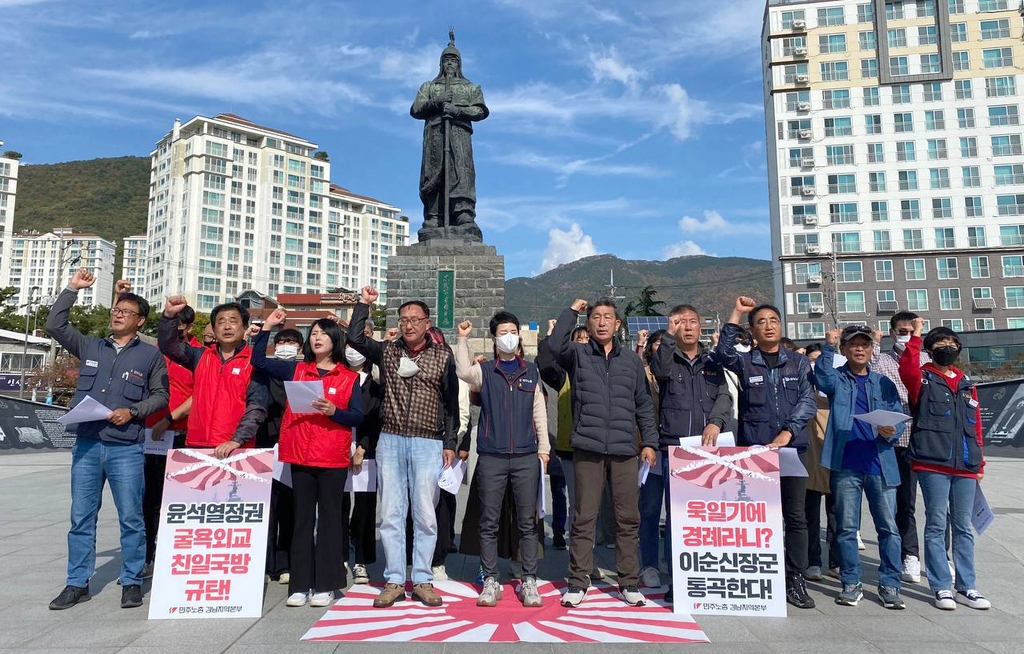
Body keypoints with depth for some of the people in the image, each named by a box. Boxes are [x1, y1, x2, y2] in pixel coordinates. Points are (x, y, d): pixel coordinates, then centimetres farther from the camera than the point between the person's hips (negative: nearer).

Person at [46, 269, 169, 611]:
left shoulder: (150, 355, 5)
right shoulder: (90, 347, 13)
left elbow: (160, 395, 4)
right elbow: (54, 325, 7)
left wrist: (132, 411, -11)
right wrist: (72, 289, 5)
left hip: (126, 448, -3)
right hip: (86, 444, 3)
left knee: (131, 518, 1)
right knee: (81, 518, 8)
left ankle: (132, 583, 12)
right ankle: (77, 584, 19)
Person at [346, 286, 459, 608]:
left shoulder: (443, 357, 4)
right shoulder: (387, 351, 10)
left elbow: (451, 403, 5)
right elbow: (354, 338, -1)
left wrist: (449, 443, 1)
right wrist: (364, 304, 3)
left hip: (428, 443, -2)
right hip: (390, 440, 2)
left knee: (425, 515, 3)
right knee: (391, 514, 5)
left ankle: (422, 580, 15)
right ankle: (394, 581, 15)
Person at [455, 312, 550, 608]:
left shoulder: (531, 371, 11)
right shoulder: (484, 371, 7)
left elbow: (539, 412, 10)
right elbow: (463, 372, -16)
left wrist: (544, 447, 5)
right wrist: (463, 339, -15)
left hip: (526, 457, 1)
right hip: (491, 457, -1)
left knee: (528, 522, 4)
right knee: (489, 522, 4)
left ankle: (529, 580, 13)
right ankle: (490, 581, 13)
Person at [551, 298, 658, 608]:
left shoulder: (632, 360, 13)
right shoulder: (578, 355, 7)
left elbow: (644, 405, 15)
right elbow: (556, 344, -15)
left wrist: (649, 442, 9)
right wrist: (572, 311, -5)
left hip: (624, 449, 2)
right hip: (587, 448, -2)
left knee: (628, 518, 7)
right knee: (584, 518, 3)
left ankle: (629, 582, 19)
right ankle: (578, 581, 14)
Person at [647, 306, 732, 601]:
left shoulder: (711, 362, 15)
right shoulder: (665, 358, 5)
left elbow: (724, 396, 4)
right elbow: (660, 371, -19)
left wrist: (715, 422, -14)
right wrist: (670, 335, -21)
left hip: (706, 449, 3)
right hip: (673, 449, -3)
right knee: (676, 515, 1)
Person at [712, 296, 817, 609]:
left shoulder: (798, 362, 12)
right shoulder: (745, 362, 7)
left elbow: (807, 401, 1)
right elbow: (724, 352, -15)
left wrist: (788, 432, -13)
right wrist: (736, 313, -14)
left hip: (793, 447, 2)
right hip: (754, 449, -1)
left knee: (795, 516, 4)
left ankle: (795, 580, 14)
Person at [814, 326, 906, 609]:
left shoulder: (884, 383, 13)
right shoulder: (837, 379, 7)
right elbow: (823, 377, -17)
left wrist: (891, 432, -13)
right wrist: (828, 347, -27)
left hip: (880, 464, 2)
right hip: (845, 464, -1)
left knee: (888, 527, 2)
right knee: (846, 527, 5)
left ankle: (889, 584, 14)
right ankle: (851, 583, 15)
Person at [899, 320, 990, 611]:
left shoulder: (966, 383, 17)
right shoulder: (923, 379, 3)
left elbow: (976, 424, 17)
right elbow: (907, 369, -23)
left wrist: (979, 462, 14)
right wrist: (916, 336, -21)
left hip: (965, 466, 5)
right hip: (933, 464, -5)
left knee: (963, 527, 11)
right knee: (936, 525, 0)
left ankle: (966, 587, 20)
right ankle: (941, 588, 7)